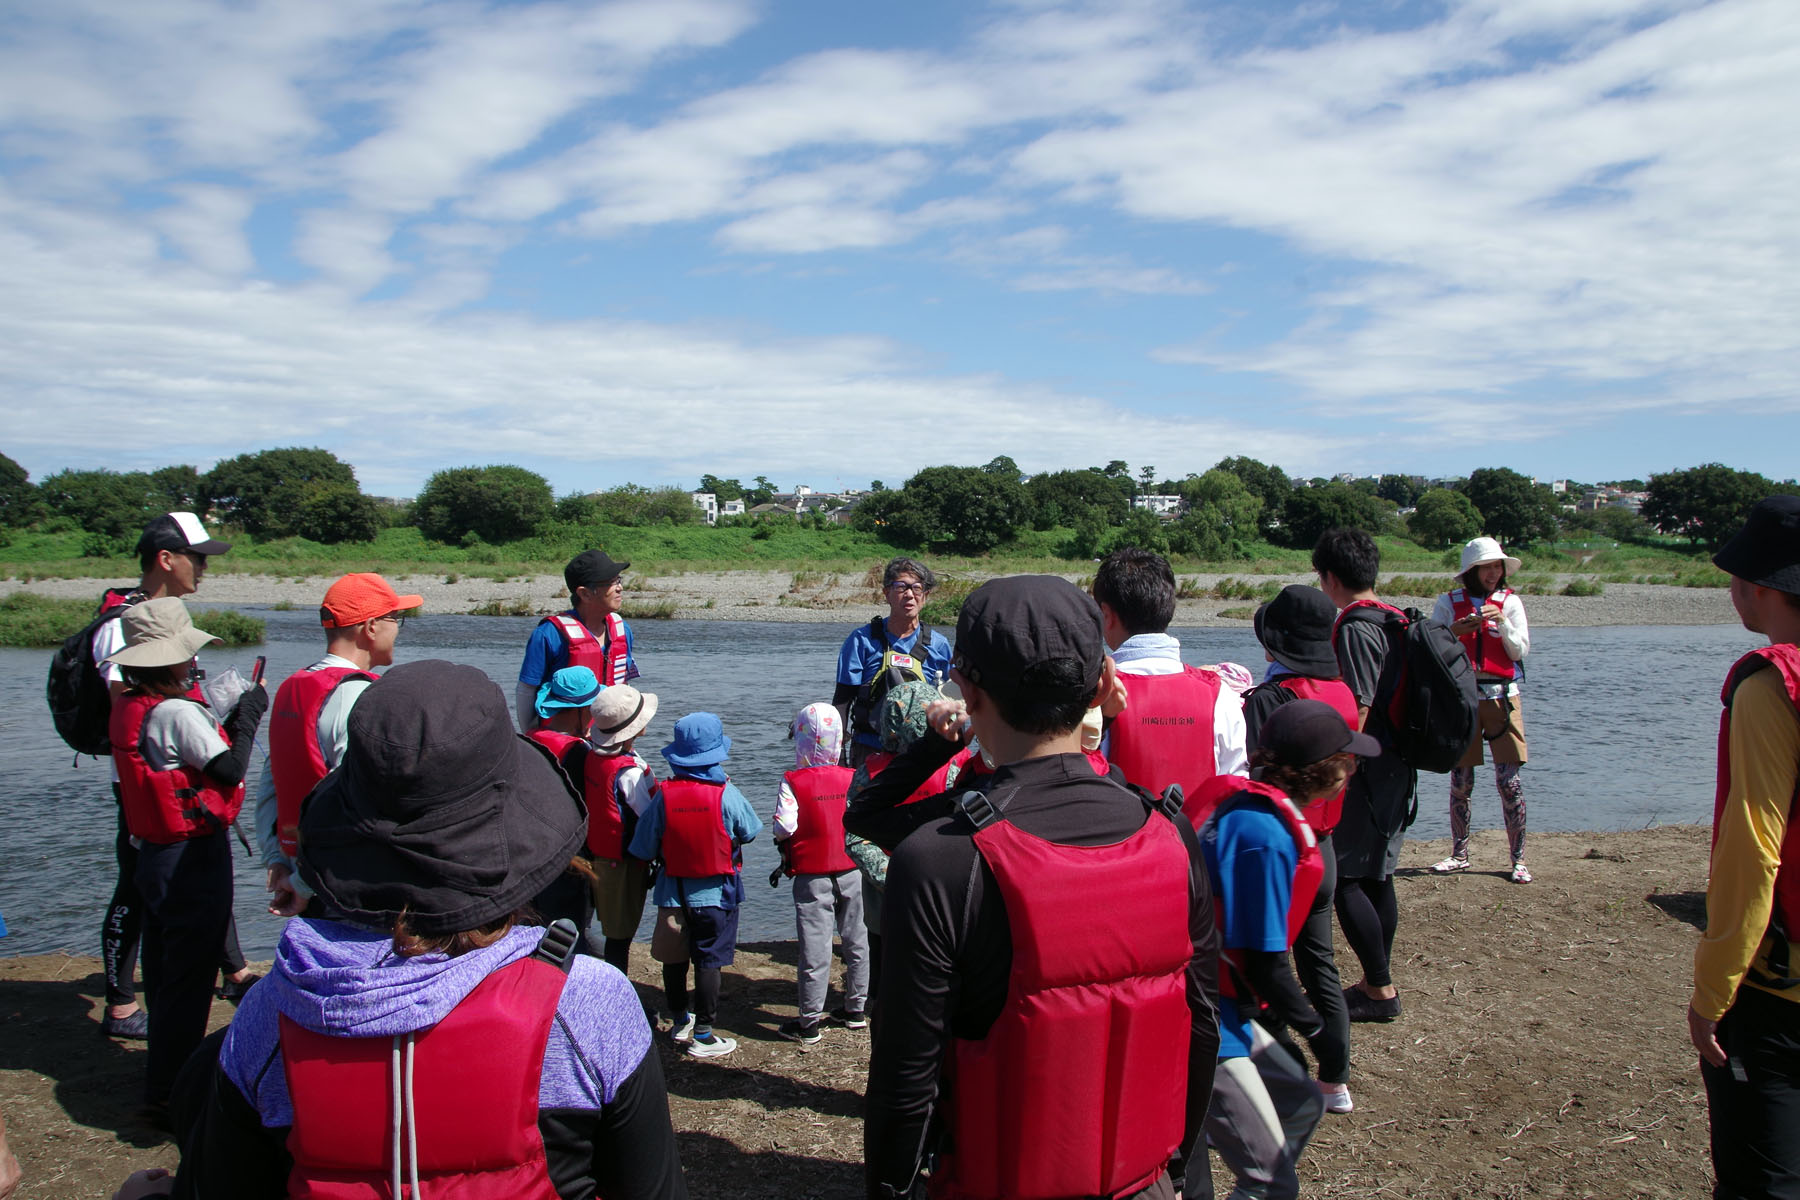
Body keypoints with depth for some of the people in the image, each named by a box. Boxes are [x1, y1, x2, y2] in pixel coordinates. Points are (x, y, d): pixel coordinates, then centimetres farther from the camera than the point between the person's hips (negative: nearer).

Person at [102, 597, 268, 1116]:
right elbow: (230, 770, -18)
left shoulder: (127, 706, 6)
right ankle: (170, 1091, 7)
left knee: (165, 967, 20)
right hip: (193, 856, -9)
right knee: (189, 971, 0)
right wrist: (248, 716, -8)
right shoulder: (177, 712, -21)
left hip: (155, 852, 9)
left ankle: (165, 1077, 36)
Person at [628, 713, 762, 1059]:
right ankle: (702, 1035, 9)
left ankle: (679, 1023, 33)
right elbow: (750, 832, -4)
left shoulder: (664, 795, -12)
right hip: (716, 892, -3)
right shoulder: (726, 794, -18)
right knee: (709, 962, 5)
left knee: (674, 958, 19)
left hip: (673, 891, 3)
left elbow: (644, 849, -6)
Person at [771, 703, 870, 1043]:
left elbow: (783, 827, -20)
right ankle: (856, 1009, 28)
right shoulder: (853, 778, -4)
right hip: (851, 871, 3)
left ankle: (809, 1022, 10)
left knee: (815, 949, 2)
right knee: (856, 941, 16)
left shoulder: (793, 782, -14)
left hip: (812, 877, -3)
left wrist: (785, 846, 1)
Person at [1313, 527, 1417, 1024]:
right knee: (1376, 876, 15)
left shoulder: (1355, 628, -17)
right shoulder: (1394, 619, 11)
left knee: (1343, 879, -4)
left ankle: (1380, 988, 2)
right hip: (1395, 769, 10)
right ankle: (1378, 984, 23)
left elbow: (1358, 709, -22)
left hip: (1367, 773, -10)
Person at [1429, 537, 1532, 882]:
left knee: (1509, 781, -5)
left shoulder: (1510, 601, 7)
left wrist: (1502, 622, -12)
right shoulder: (1449, 602, 6)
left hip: (1501, 696, -1)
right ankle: (1459, 854, 17)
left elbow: (1521, 651, 3)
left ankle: (1518, 859, 4)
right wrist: (1454, 631, -15)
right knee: (1460, 780, 5)